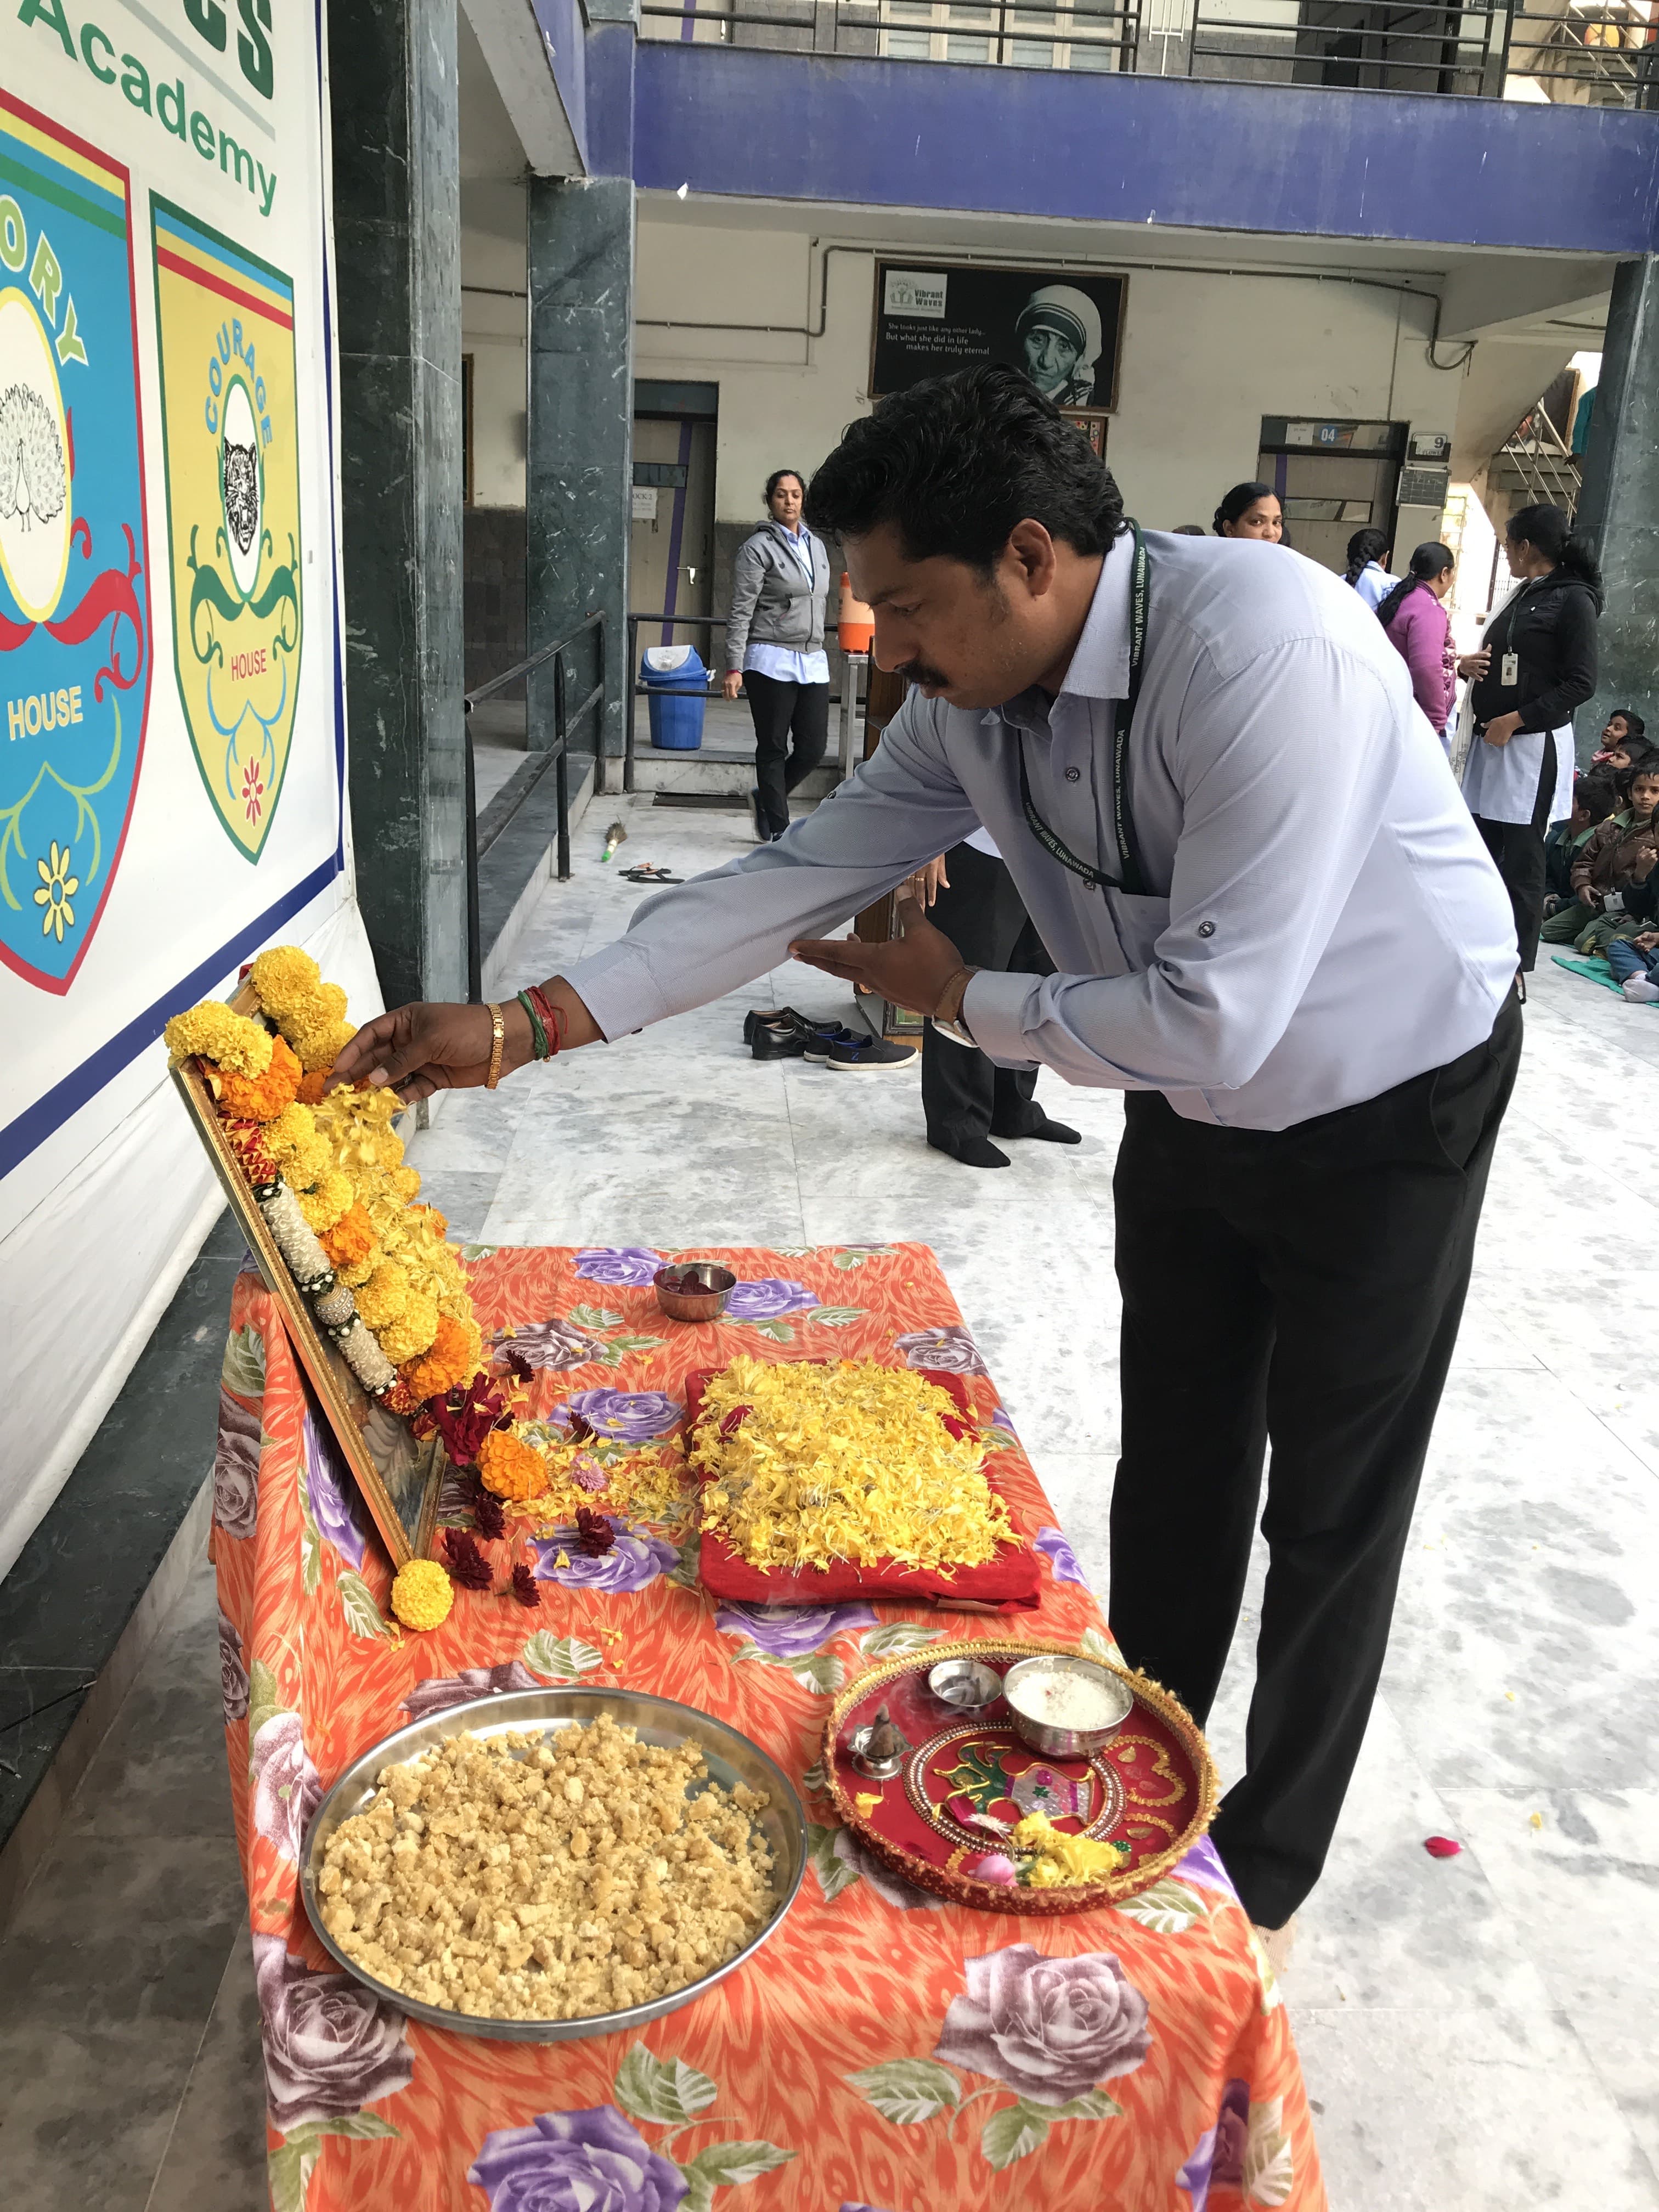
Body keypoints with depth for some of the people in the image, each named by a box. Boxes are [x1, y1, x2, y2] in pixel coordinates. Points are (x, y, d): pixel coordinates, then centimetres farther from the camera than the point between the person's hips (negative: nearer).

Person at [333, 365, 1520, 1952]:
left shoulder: (1265, 648, -35)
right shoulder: (969, 698, -12)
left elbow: (1216, 1021, -36)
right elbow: (794, 883, -9)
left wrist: (960, 1001, -20)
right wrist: (519, 1025, -14)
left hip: (1387, 1115, -6)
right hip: (1191, 1102, 6)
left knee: (1331, 1514, 10)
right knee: (1171, 1479, 19)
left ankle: (1262, 1877, 32)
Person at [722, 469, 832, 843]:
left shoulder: (817, 546, 15)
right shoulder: (757, 548, -5)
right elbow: (740, 612, -9)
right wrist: (734, 666, -15)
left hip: (813, 662, 6)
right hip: (771, 661, -6)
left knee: (813, 748, 3)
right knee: (774, 749, 1)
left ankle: (766, 799, 27)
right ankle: (777, 831, 11)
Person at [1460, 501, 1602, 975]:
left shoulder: (1574, 599, -8)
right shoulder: (1522, 594, 16)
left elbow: (1581, 683, -14)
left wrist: (1516, 720, -18)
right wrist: (1469, 664, 2)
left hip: (1533, 747, -8)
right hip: (1492, 741, 8)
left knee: (1520, 862, -4)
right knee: (1481, 851, 9)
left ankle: (1515, 969, 2)